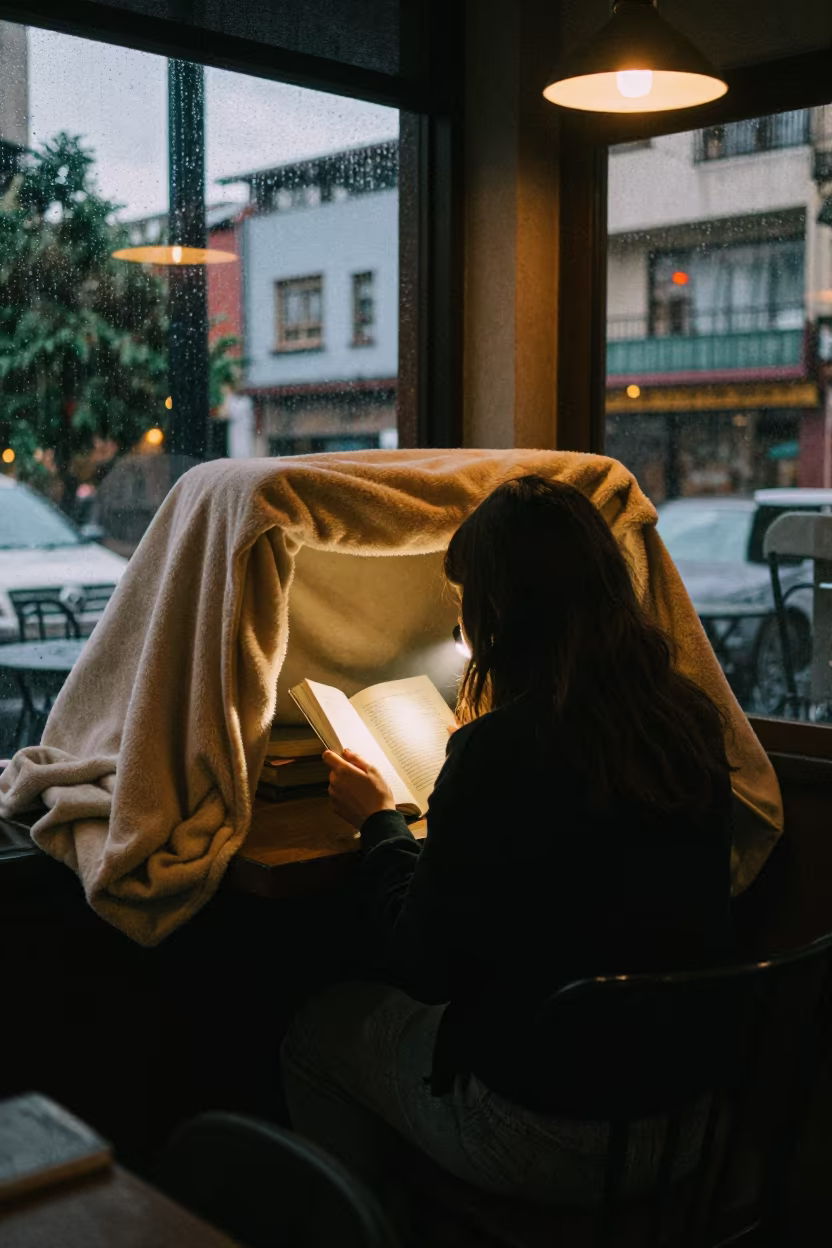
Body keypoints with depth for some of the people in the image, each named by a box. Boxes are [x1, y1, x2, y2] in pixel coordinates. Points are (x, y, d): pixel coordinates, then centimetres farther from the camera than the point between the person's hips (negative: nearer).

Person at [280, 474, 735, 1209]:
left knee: (320, 1031, 19)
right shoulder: (693, 721, -6)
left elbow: (423, 964, -15)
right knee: (383, 995, 28)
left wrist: (379, 820, 2)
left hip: (550, 1136, -6)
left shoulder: (498, 750, -26)